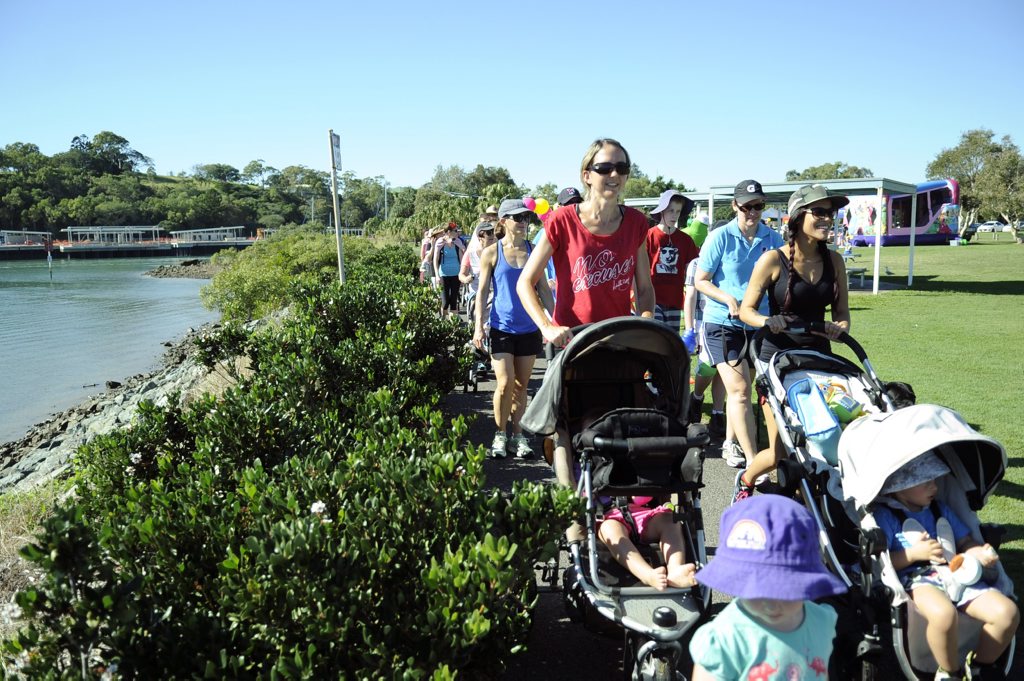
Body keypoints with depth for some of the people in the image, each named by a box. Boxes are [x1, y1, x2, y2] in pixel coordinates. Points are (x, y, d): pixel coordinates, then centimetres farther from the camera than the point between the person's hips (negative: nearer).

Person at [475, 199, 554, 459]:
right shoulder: (491, 252, -2)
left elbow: (543, 289, 9)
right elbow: (482, 291, 0)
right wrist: (478, 326, -7)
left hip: (529, 328, 3)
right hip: (502, 327, -2)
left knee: (521, 385, 9)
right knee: (505, 383, -8)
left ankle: (518, 435, 21)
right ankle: (500, 434, 11)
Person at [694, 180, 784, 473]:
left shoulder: (773, 239, 4)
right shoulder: (721, 237, -6)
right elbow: (700, 280, -4)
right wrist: (730, 300, -18)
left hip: (757, 325, 4)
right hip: (722, 322, -4)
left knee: (738, 389, 14)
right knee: (739, 389, -11)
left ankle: (731, 444, 32)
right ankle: (753, 461, -11)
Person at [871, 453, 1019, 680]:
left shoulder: (941, 510, 23)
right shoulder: (884, 516, 0)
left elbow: (965, 543, 22)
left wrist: (980, 553, -1)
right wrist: (915, 553, -13)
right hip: (916, 580, -7)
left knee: (1007, 612, -17)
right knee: (944, 613, -40)